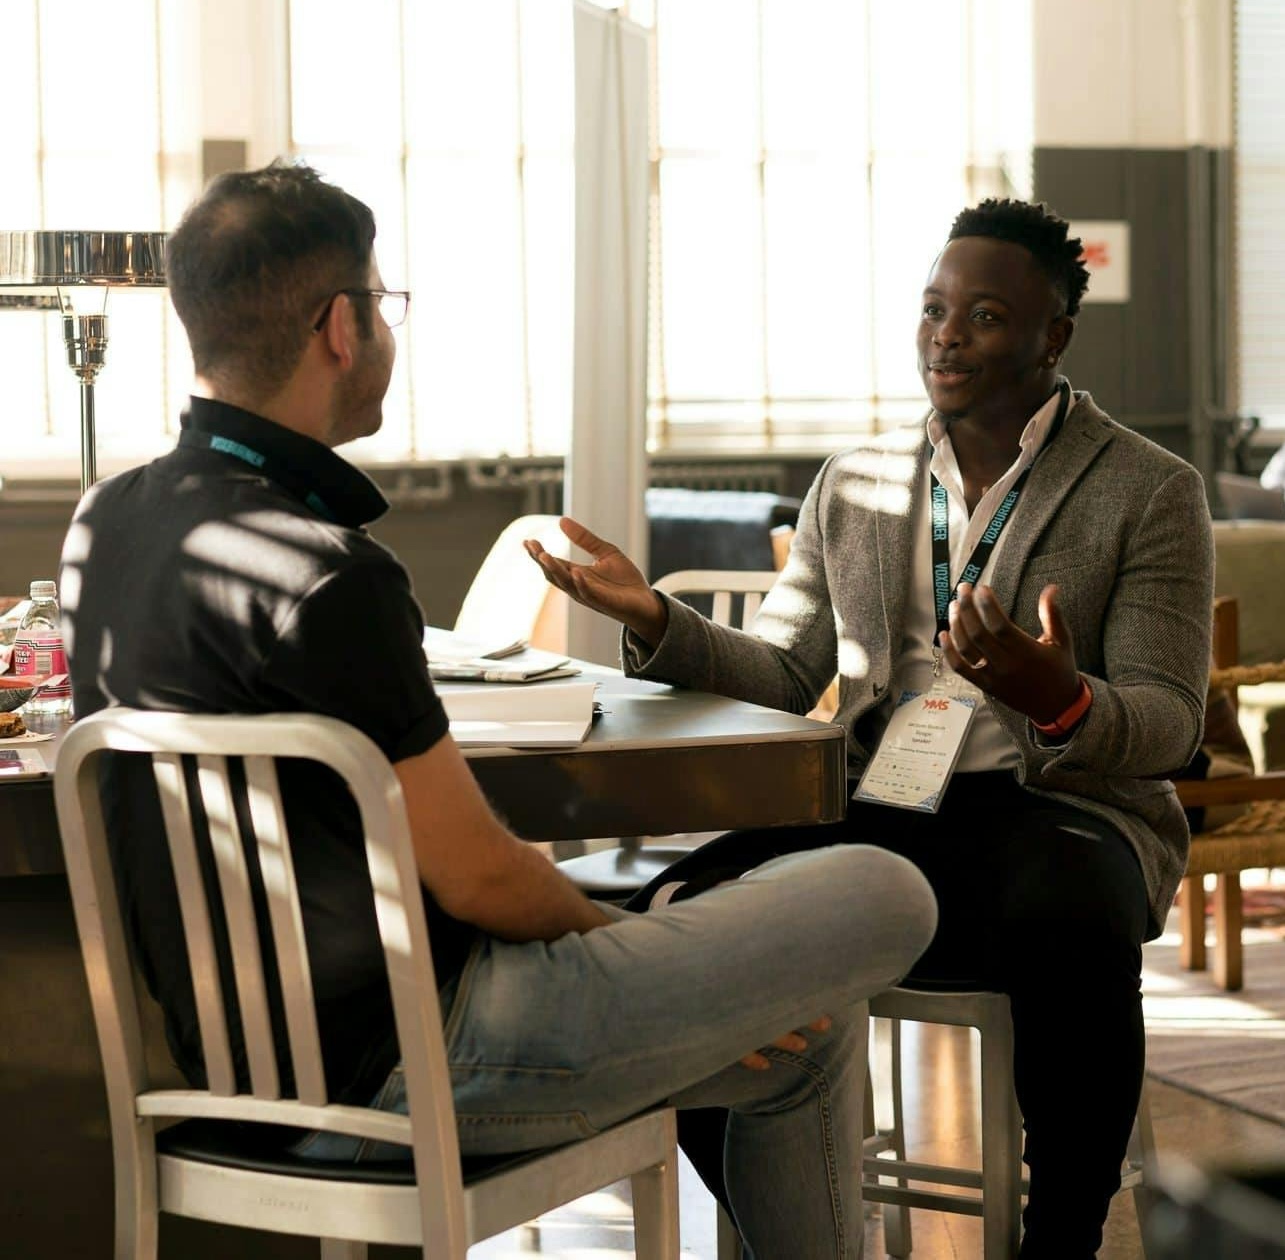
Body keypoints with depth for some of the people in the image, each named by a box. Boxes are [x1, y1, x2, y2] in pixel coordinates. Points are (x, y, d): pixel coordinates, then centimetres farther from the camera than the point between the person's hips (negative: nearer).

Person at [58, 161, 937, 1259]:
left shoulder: (109, 521, 4)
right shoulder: (323, 575, -24)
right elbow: (475, 876, -16)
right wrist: (616, 939, 2)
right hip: (398, 1061, -10)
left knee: (803, 1037, 23)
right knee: (881, 897, -3)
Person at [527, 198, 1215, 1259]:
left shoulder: (1151, 492, 5)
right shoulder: (853, 487, 18)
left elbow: (1169, 724, -3)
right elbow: (780, 678, 15)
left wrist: (1059, 700, -26)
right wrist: (656, 621, -4)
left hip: (1058, 807, -3)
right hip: (881, 811, 4)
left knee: (1069, 930, -40)